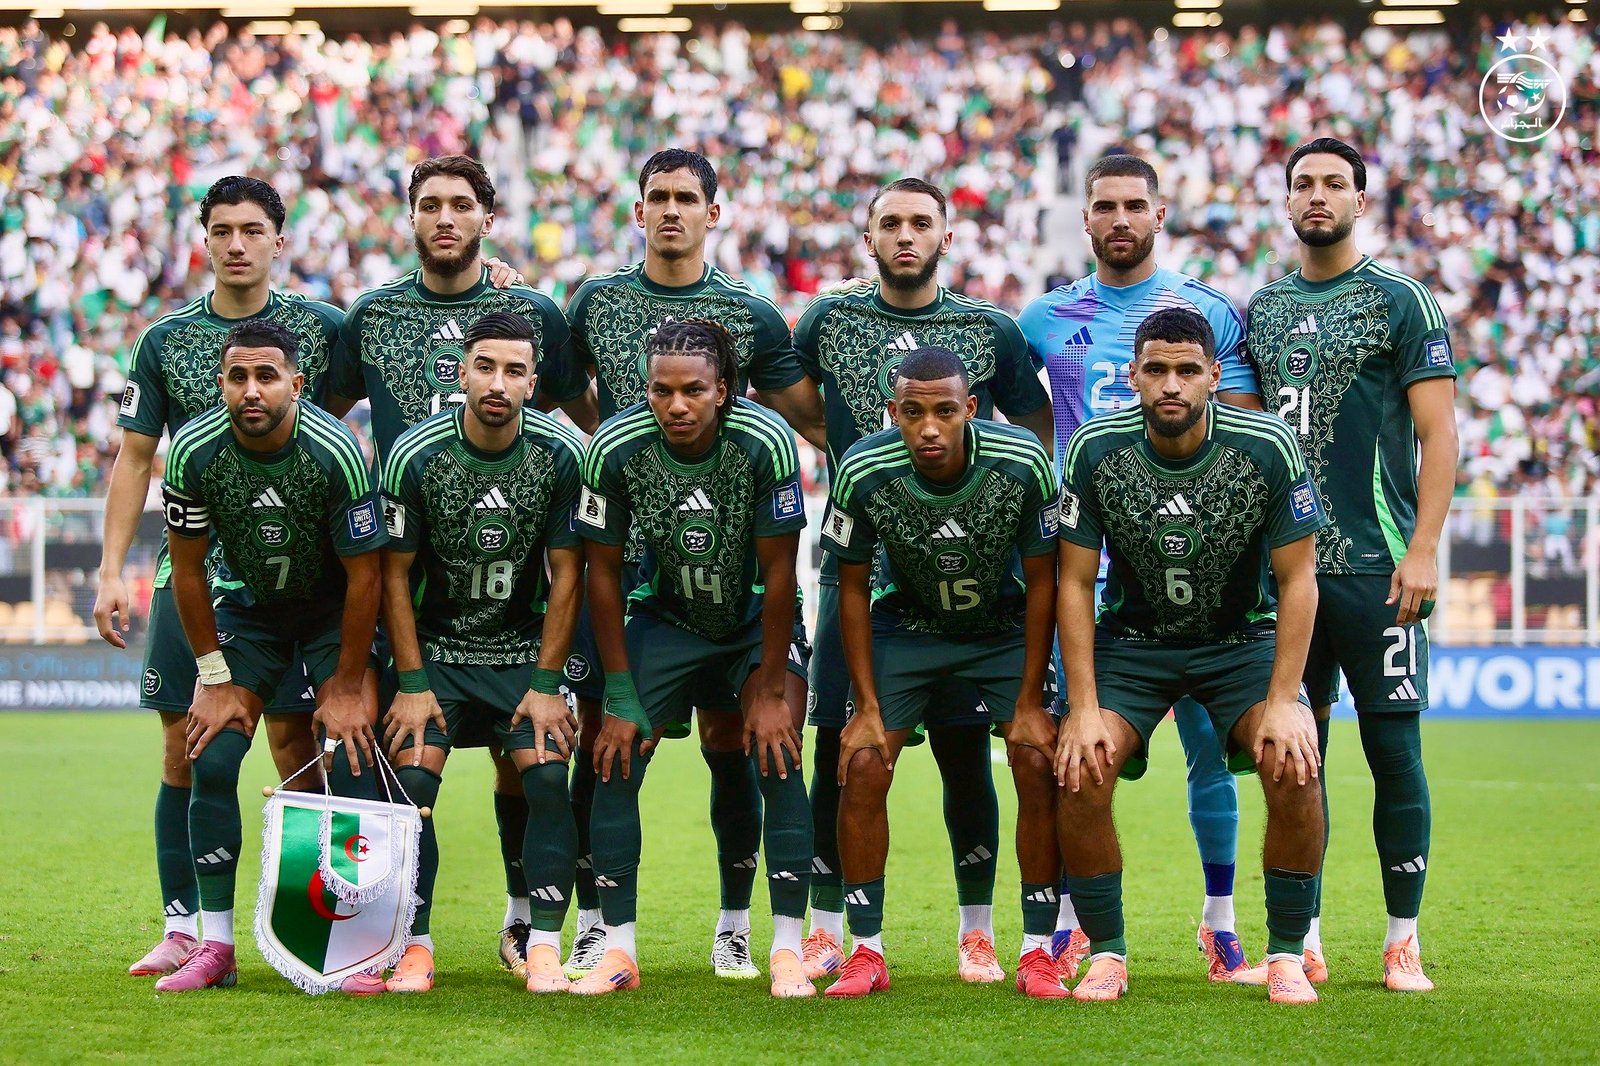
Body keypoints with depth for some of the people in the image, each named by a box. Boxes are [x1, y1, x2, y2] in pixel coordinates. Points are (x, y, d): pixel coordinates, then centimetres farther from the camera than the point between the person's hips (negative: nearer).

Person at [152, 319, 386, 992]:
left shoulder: (335, 452, -28)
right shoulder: (193, 451, -21)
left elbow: (363, 575, -18)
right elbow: (187, 569, -7)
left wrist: (346, 685, -14)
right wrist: (215, 676, -7)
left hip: (334, 608, -2)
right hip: (246, 604, 2)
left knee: (350, 758, -16)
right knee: (212, 763, -10)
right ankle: (216, 947, -3)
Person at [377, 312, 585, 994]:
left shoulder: (561, 456, -11)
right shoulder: (414, 454, -13)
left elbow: (566, 575, -4)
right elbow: (395, 574, -5)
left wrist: (546, 684, -7)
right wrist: (413, 684, -9)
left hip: (525, 650, 1)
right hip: (434, 649, 0)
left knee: (548, 780, -17)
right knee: (410, 783, -16)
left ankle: (544, 948, -10)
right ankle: (415, 949, -6)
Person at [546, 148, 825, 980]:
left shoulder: (750, 315, 6)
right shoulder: (595, 303, 9)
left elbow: (811, 419, 11)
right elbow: (549, 402, 24)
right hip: (617, 549, 1)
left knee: (728, 742, 1)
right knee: (601, 740, 0)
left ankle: (734, 926, 12)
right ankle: (593, 925, 9)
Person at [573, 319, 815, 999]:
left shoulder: (766, 442, -27)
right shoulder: (615, 449, -22)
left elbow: (778, 572, -18)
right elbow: (603, 572, -10)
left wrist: (771, 689, -16)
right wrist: (620, 698, -10)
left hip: (757, 618, -2)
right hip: (666, 618, 2)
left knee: (778, 762, -17)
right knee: (616, 761, -9)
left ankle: (788, 951, -11)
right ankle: (617, 951, -1)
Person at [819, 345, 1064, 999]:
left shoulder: (1022, 464, -27)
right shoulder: (864, 473, -25)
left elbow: (1041, 582, -12)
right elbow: (853, 588, -9)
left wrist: (1029, 701, -12)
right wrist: (867, 706, -11)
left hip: (1005, 627, 0)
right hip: (906, 625, 0)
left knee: (1039, 762, -15)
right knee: (863, 766, -13)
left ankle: (1037, 952, -3)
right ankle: (865, 952, -1)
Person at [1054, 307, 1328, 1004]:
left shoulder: (1268, 449, -19)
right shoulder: (1095, 450, -16)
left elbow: (1297, 580, -11)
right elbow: (1075, 581, -9)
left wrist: (1284, 701, -18)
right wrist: (1084, 707, -16)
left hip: (1243, 640, -1)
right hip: (1131, 640, 1)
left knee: (1295, 769, -24)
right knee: (1080, 773, -22)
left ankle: (1286, 956, -6)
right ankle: (1106, 955, -3)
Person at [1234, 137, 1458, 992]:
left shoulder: (1400, 302, -1)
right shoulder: (1262, 310, 14)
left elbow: (1439, 432, -5)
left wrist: (1423, 550, -13)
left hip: (1377, 567, -4)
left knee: (1394, 749, -3)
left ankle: (1404, 940, 5)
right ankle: (1304, 939, 13)